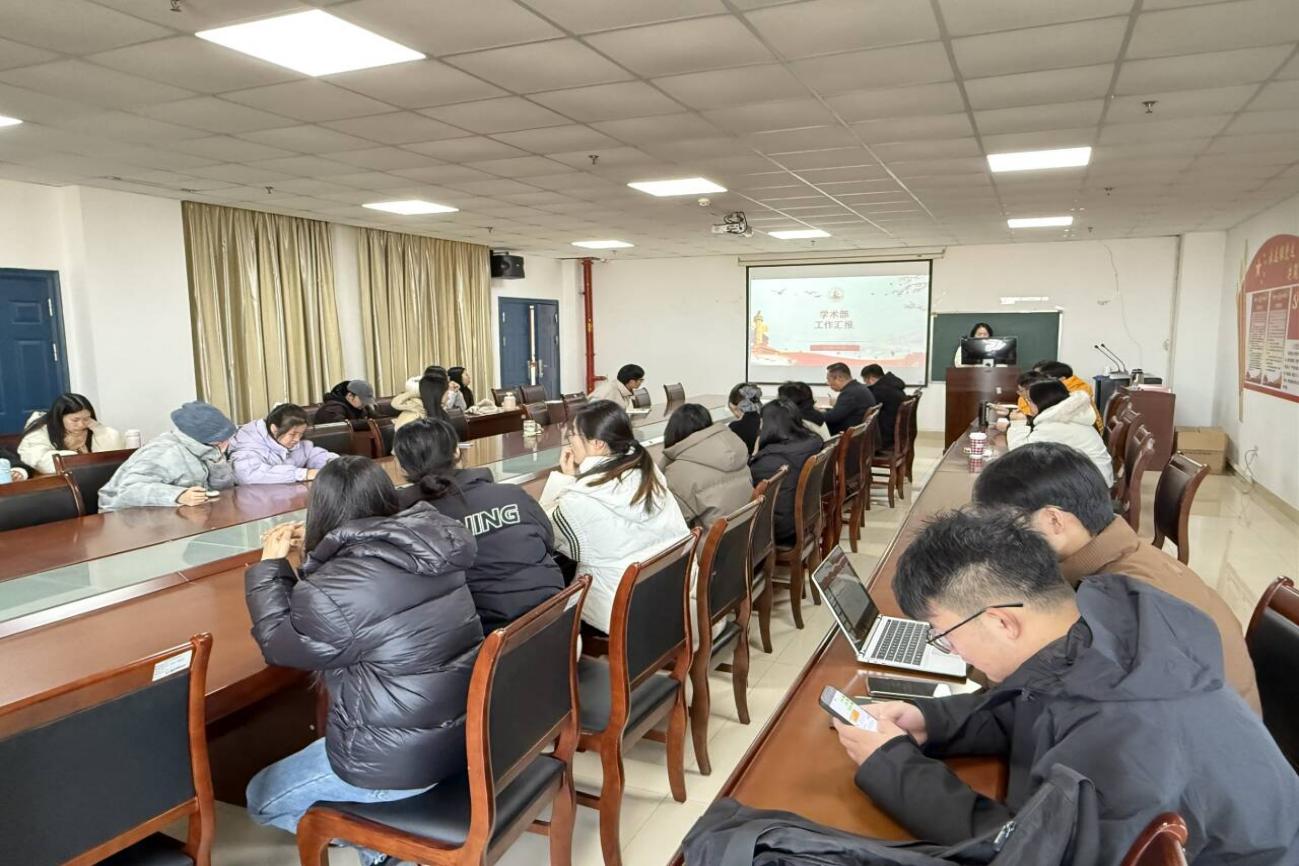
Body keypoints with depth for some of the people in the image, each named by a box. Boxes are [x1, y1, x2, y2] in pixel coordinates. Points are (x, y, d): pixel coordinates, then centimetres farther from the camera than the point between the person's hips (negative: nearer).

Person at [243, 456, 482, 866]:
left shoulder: (330, 593, -24)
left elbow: (277, 644, -2)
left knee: (261, 798, 19)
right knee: (318, 747, 32)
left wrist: (271, 566, 8)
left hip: (400, 762, -8)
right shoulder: (429, 552, -2)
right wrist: (314, 550, 21)